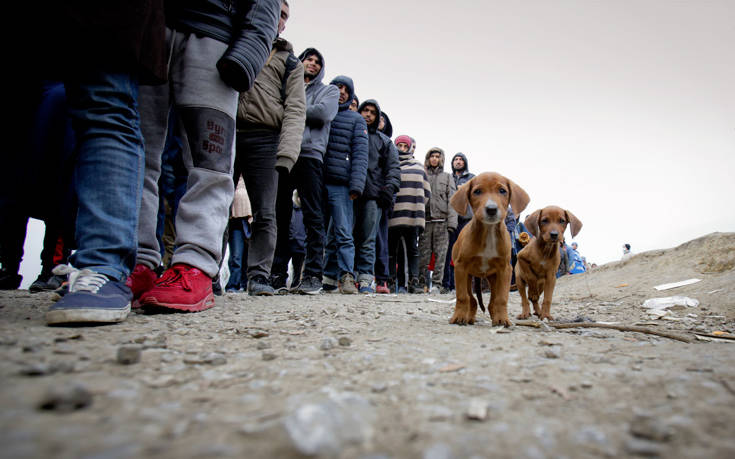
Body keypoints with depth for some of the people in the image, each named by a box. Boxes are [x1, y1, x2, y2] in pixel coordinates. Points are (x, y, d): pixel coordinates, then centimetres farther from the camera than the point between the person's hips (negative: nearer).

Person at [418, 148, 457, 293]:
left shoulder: (447, 177, 17)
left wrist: (452, 222, -6)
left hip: (441, 220, 0)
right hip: (425, 220, 1)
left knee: (440, 253, -4)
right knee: (423, 253, -3)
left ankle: (436, 284, -1)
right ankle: (422, 283, 3)